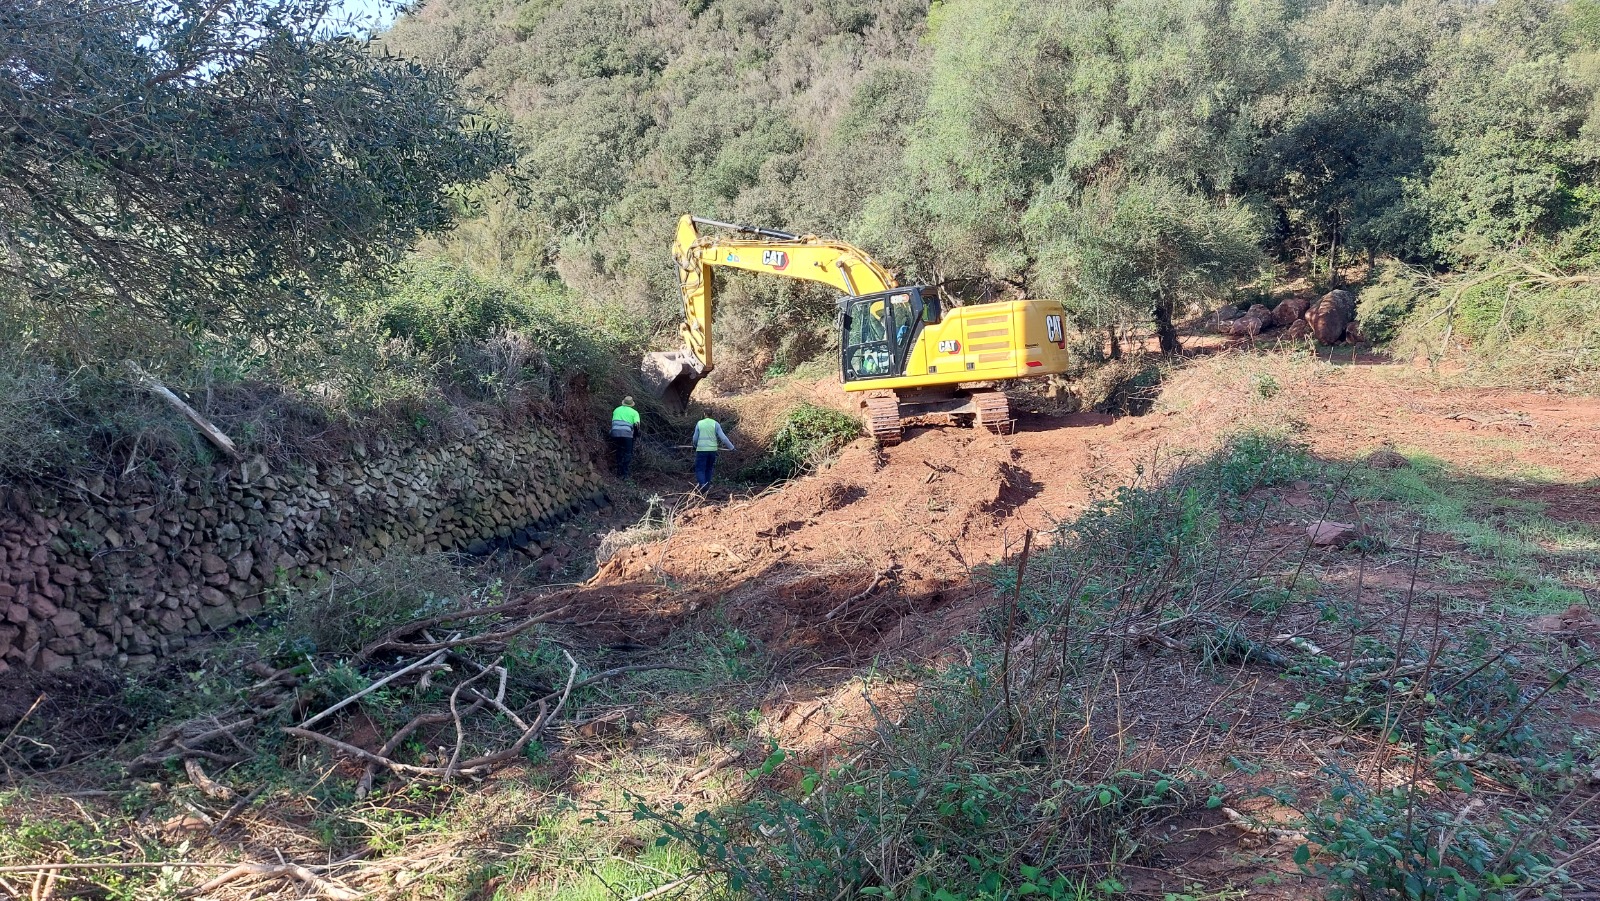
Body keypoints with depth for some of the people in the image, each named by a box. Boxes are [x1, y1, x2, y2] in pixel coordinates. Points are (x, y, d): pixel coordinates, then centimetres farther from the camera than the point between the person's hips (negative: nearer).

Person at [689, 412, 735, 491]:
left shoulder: (699, 423, 1)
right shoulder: (715, 424, -2)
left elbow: (695, 438, 6)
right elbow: (723, 437, -6)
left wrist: (695, 446, 27)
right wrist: (732, 447, 0)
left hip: (701, 450, -1)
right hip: (712, 450, 1)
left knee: (699, 469, 0)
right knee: (708, 469, 17)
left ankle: (702, 484, -23)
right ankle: (707, 483, 18)